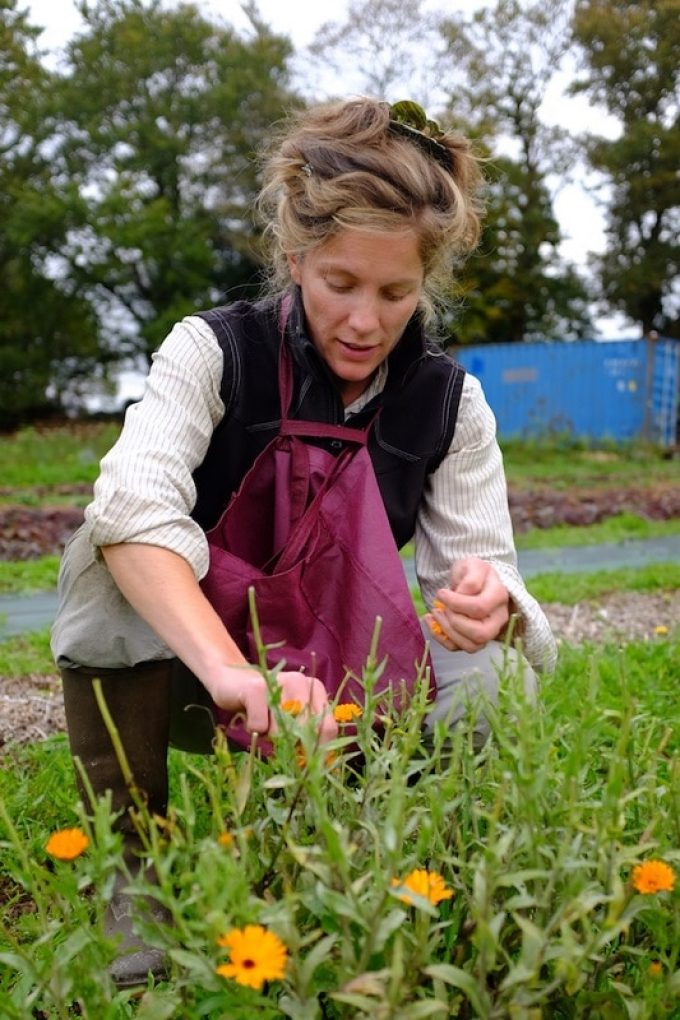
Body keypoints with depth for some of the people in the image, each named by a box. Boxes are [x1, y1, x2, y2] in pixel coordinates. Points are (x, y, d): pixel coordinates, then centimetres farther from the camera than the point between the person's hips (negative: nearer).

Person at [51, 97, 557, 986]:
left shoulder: (449, 399, -6)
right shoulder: (213, 352, -16)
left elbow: (481, 564, -13)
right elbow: (134, 505, -34)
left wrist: (487, 604, -40)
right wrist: (232, 672, -51)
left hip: (333, 680, 2)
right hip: (180, 665, -1)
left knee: (499, 666, -24)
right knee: (108, 555, -32)